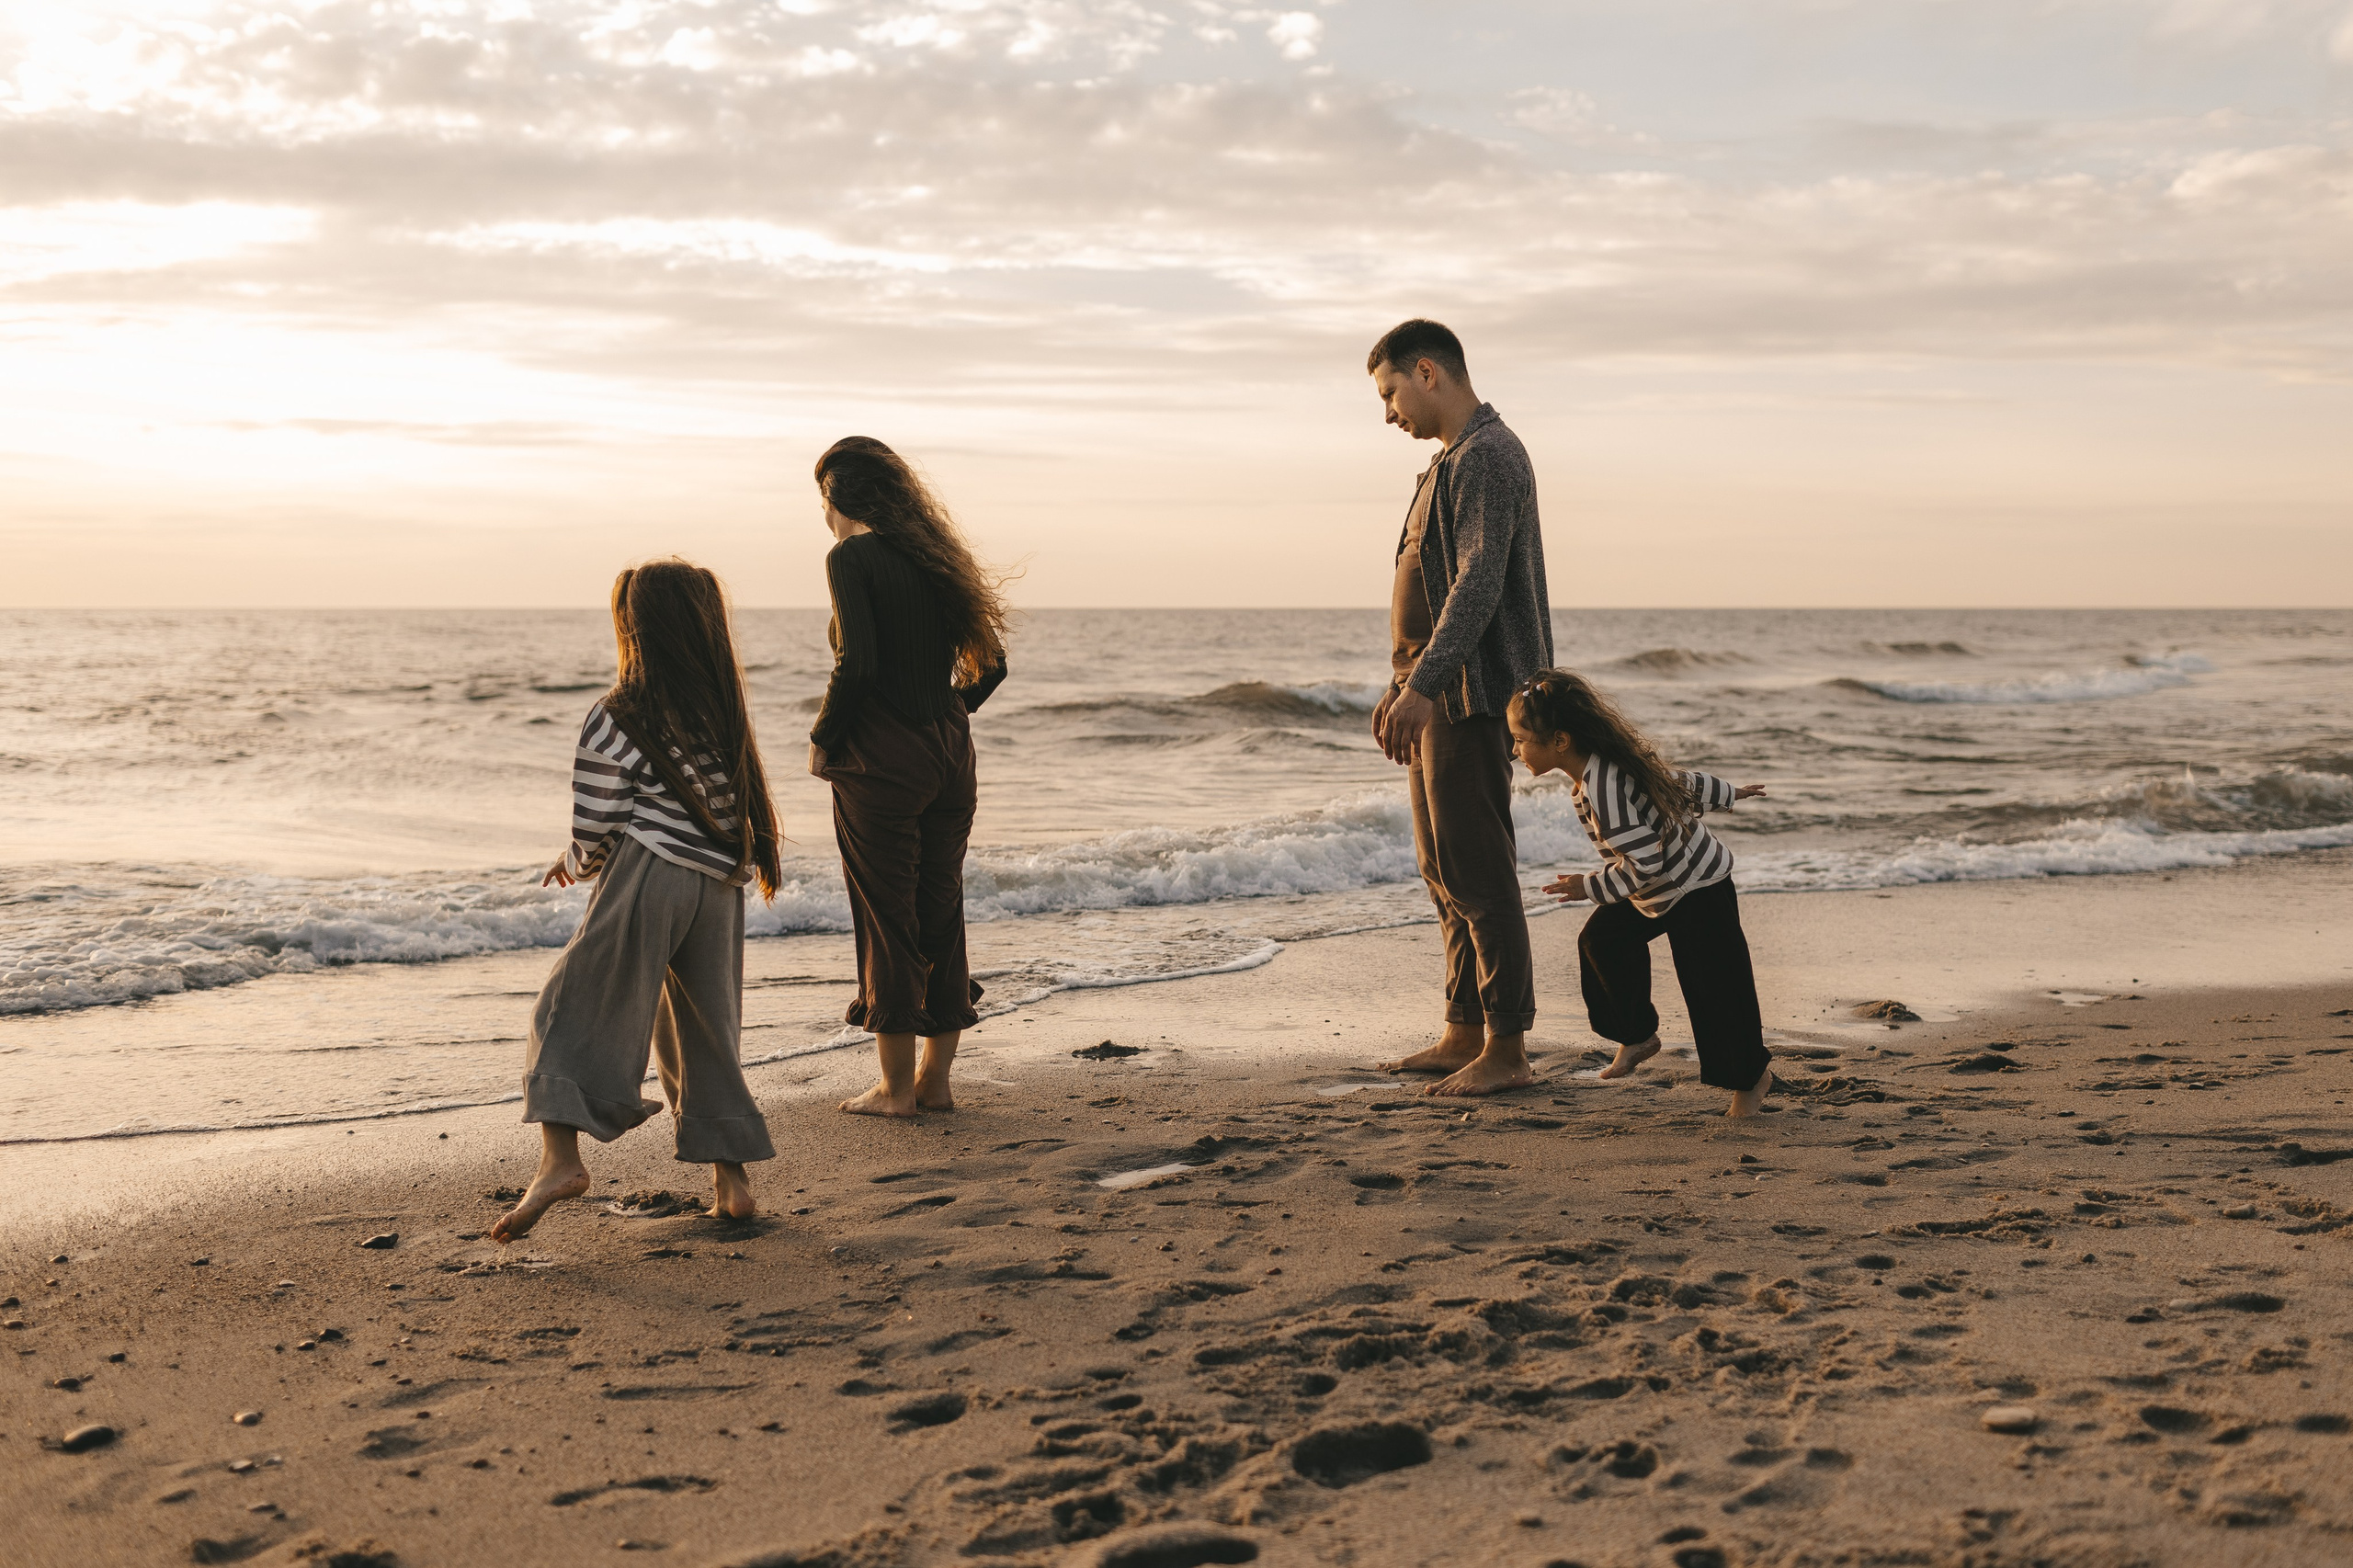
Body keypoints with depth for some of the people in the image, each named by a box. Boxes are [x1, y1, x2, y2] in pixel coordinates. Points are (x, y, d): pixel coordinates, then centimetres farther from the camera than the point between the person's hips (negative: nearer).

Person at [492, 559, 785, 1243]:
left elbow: (596, 825, -5)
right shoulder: (727, 708, 12)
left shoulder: (616, 718, -5)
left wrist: (582, 863, 19)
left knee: (573, 1011, -1)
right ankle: (732, 1179, 16)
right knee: (706, 1032, 15)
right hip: (720, 885, 6)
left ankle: (560, 1156, -17)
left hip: (645, 877, -6)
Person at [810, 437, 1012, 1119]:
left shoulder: (851, 557, -9)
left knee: (887, 920, 1)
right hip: (951, 756, 7)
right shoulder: (934, 556, 12)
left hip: (881, 762, -7)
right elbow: (989, 664, 11)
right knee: (941, 915, 11)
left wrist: (823, 738, -5)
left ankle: (897, 1088, 7)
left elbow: (857, 663, -19)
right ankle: (935, 1081, 19)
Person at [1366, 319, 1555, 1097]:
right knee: (1443, 869, 13)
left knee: (1477, 871, -9)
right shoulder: (1453, 459, 20)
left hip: (1469, 695, -11)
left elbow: (1480, 581, -24)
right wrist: (1400, 685, 25)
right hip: (1438, 693, 11)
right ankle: (1464, 1033, 19)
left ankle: (1506, 1048, -5)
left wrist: (1423, 683, -30)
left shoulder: (1486, 455, -13)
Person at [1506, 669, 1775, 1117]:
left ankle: (1750, 1076, 12)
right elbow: (1678, 781, 12)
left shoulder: (1602, 787, -33)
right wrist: (1726, 794, 28)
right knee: (1602, 939, 7)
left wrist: (1591, 886, -21)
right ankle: (1638, 1035, 23)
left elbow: (1645, 863, -34)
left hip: (1697, 888, -10)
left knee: (1712, 987, -5)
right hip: (1658, 888, 10)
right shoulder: (1605, 764, -2)